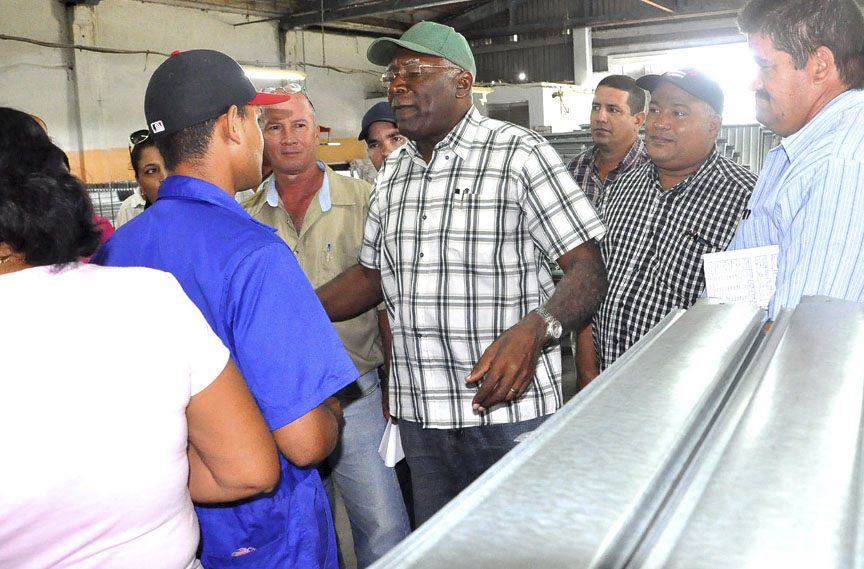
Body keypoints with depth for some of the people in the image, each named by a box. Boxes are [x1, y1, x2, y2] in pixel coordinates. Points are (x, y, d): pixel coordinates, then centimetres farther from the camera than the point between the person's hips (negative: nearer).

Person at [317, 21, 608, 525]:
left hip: (511, 412, -5)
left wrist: (534, 330, -32)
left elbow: (588, 267, -13)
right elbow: (371, 275, 19)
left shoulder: (519, 153, -9)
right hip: (418, 414, 6)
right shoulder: (391, 176, 12)